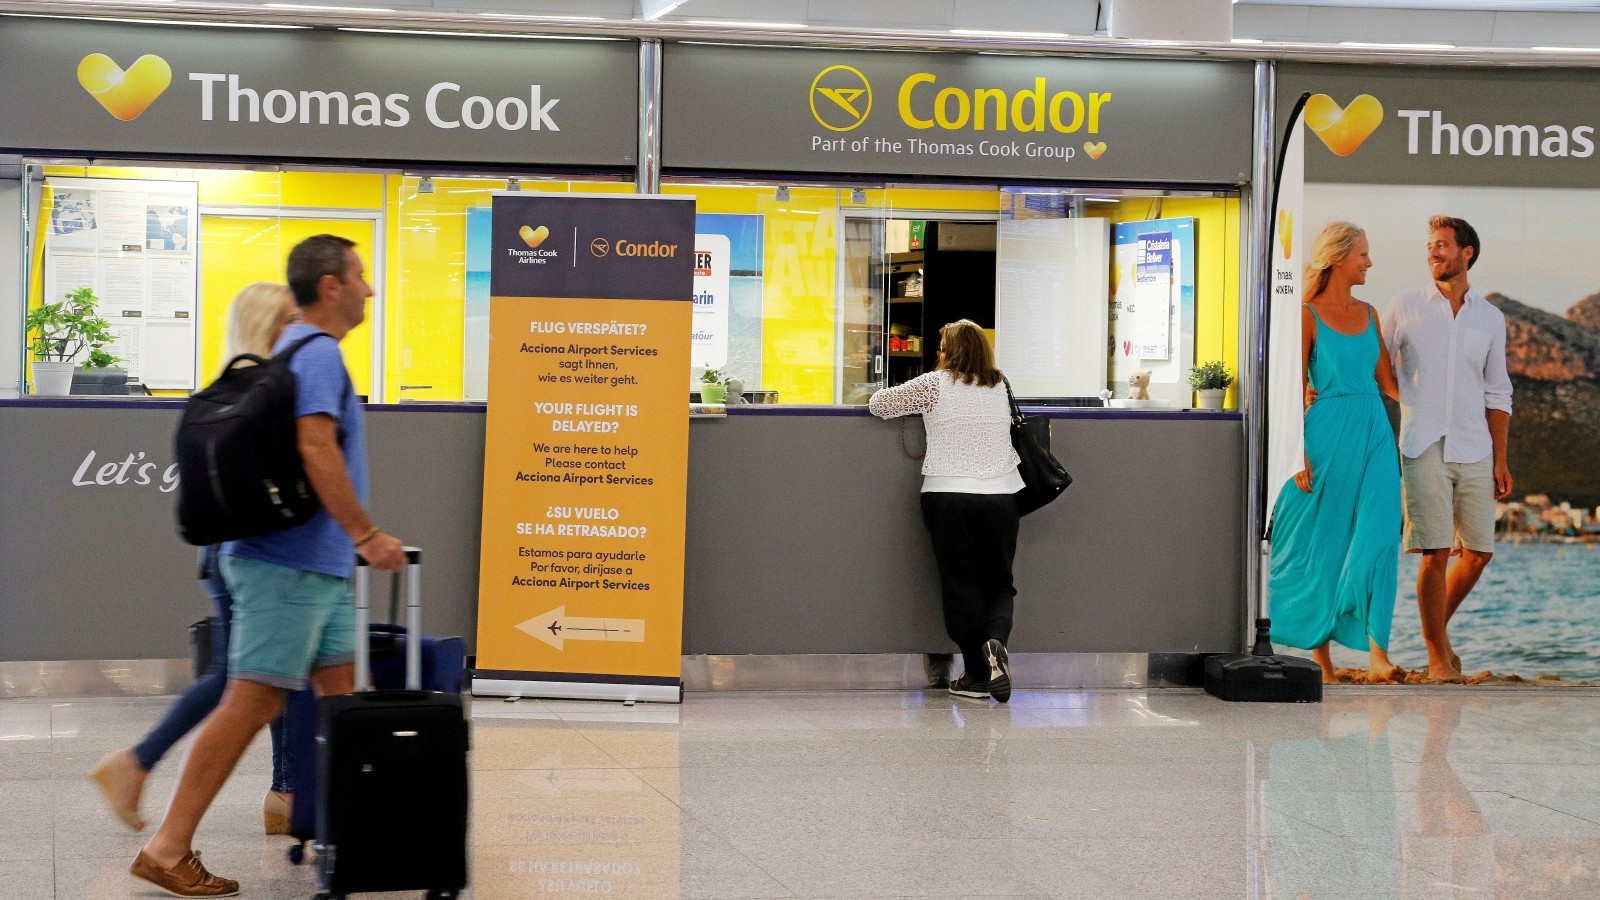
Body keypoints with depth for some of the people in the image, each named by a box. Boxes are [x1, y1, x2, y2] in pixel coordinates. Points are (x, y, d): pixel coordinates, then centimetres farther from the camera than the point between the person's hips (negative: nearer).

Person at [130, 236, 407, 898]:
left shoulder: (295, 349, 19)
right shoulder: (317, 352, -13)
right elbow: (316, 449, -25)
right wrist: (366, 534, -23)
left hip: (320, 568, 10)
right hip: (290, 564, -10)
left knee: (340, 697, 9)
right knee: (253, 704, -9)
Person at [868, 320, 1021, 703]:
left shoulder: (935, 384, -1)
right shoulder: (1000, 386, 11)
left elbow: (879, 403, 3)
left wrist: (917, 401, 21)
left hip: (947, 496, -2)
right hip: (1000, 496, 3)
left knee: (961, 585, 4)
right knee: (999, 582, 11)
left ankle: (978, 675, 4)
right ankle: (996, 640, -18)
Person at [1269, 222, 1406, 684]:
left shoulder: (1368, 314, 14)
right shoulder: (1307, 315, -3)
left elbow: (1387, 380, 17)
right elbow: (1295, 388, -6)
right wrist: (1298, 453, -12)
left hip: (1373, 433, 5)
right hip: (1327, 435, -5)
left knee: (1377, 537, -9)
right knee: (1321, 543, 1)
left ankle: (1377, 655, -15)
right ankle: (1320, 657, 11)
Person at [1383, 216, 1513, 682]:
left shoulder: (1490, 318, 11)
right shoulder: (1405, 308, 4)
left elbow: (1497, 394, 13)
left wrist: (1500, 460, 9)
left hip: (1474, 451, 3)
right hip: (1424, 448, -3)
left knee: (1478, 551, 3)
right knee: (1435, 553, -7)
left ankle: (1439, 626, 27)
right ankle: (1438, 657, 2)